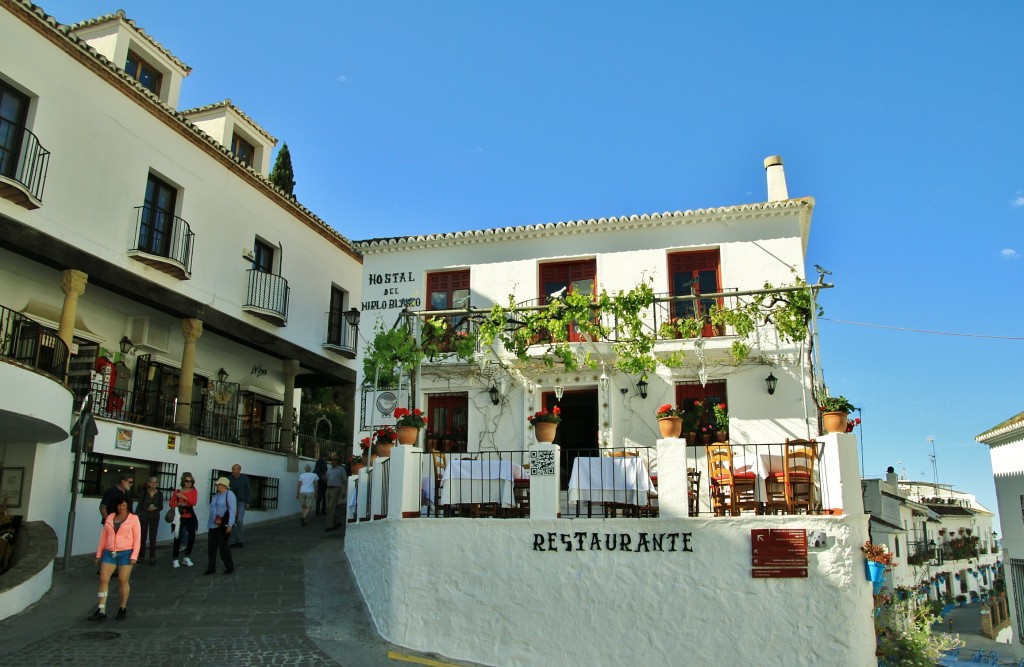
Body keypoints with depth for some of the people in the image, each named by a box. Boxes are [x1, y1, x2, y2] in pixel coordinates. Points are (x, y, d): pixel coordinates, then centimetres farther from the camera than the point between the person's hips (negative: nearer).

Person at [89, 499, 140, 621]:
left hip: (126, 553, -3)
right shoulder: (109, 517, 10)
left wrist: (134, 555, -11)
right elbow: (104, 536, 13)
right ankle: (101, 611, -2)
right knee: (103, 579, -4)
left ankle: (123, 609, 14)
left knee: (123, 581, 0)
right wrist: (99, 554, 10)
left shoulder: (133, 518, 0)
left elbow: (137, 537, -3)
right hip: (109, 553, 4)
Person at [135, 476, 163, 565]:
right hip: (143, 517, 0)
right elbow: (139, 505, 1)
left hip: (154, 518, 0)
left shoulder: (159, 494, -1)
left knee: (153, 537, 0)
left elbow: (161, 507, 2)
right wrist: (136, 516, -7)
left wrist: (155, 508, -17)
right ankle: (141, 556, 19)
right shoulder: (144, 493, -1)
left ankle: (152, 558, 6)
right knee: (143, 537, 6)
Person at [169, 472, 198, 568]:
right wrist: (179, 504, -16)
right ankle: (175, 560, 2)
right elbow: (171, 503, 2)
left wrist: (183, 497, -22)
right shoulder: (177, 491, 2)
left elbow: (194, 502, -13)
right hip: (180, 517, -1)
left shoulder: (194, 491, 2)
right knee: (178, 538, -5)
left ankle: (186, 558, 17)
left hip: (190, 517, 1)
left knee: (191, 537, 0)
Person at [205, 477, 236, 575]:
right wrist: (209, 524, 15)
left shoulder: (229, 494, -8)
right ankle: (211, 568, 14)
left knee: (223, 546, -2)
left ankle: (229, 567, 13)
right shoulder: (216, 496, 17)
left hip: (223, 525, -8)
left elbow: (233, 510, -15)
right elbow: (213, 510, 18)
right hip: (213, 525, 8)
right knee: (211, 547, 6)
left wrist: (230, 525, -20)